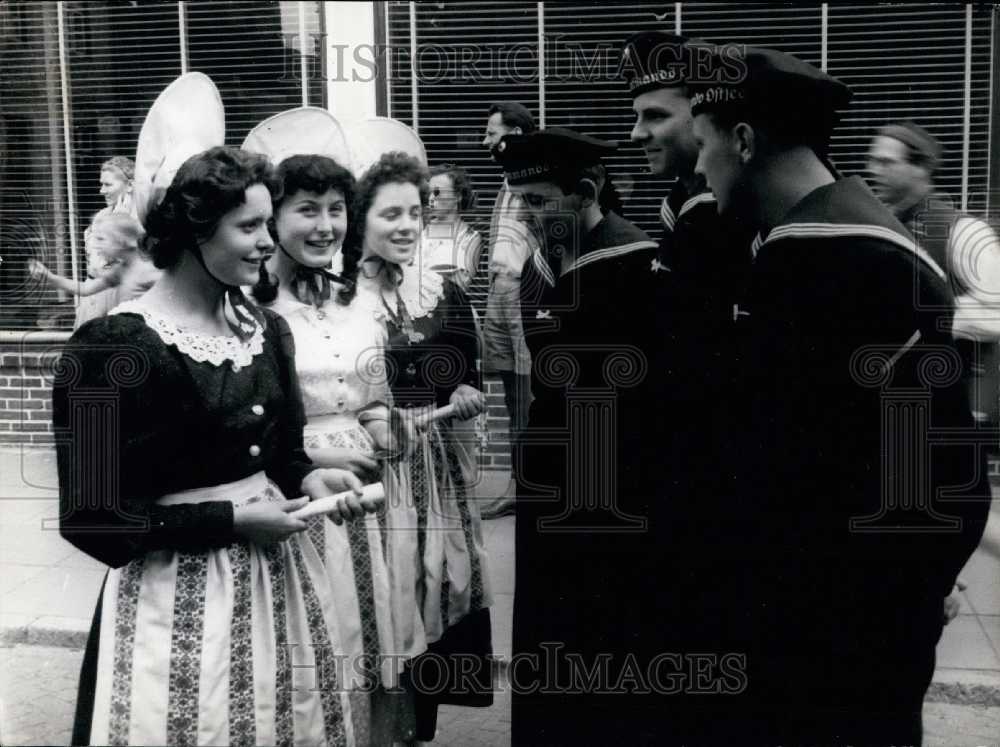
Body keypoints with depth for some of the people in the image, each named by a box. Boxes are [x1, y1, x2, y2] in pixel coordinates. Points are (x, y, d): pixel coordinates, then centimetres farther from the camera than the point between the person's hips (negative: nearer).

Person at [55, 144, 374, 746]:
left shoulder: (267, 330, 5)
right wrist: (231, 520, -17)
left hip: (279, 569, 7)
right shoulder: (115, 347, -16)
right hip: (180, 591, -6)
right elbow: (91, 517, -16)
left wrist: (310, 479, -6)